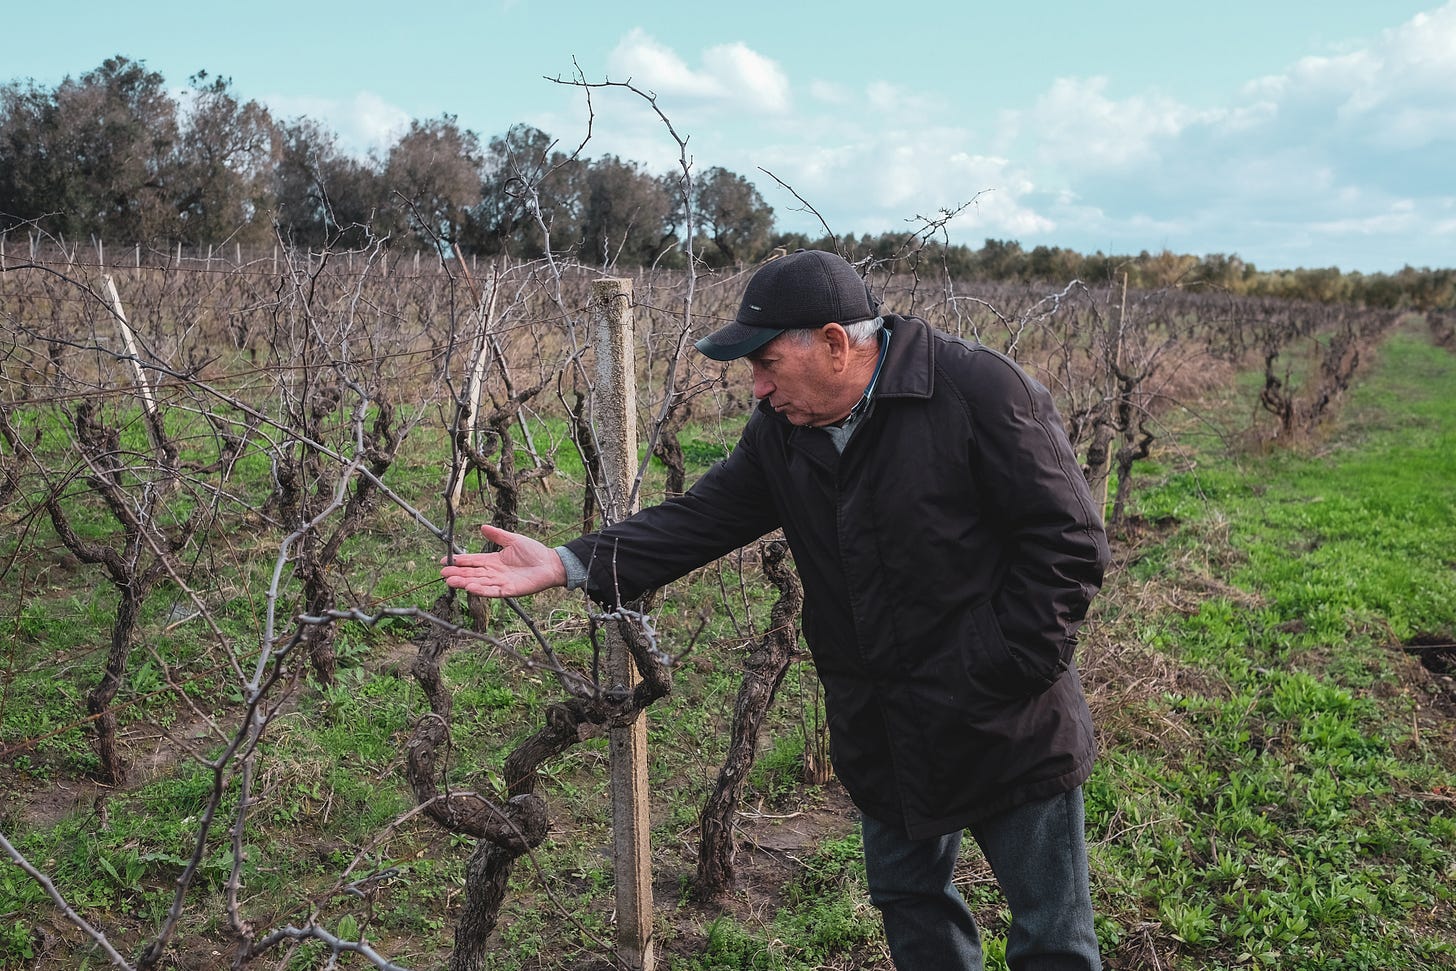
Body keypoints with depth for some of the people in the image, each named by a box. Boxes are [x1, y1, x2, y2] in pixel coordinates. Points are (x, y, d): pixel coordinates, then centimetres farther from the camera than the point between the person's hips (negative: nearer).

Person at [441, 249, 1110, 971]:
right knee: (909, 907, 23)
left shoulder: (981, 389, -19)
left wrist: (1010, 669, -19)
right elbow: (699, 520, 0)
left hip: (1009, 732, -5)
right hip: (882, 740, 6)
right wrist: (568, 565, -10)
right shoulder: (781, 430, 1)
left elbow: (1068, 540, -18)